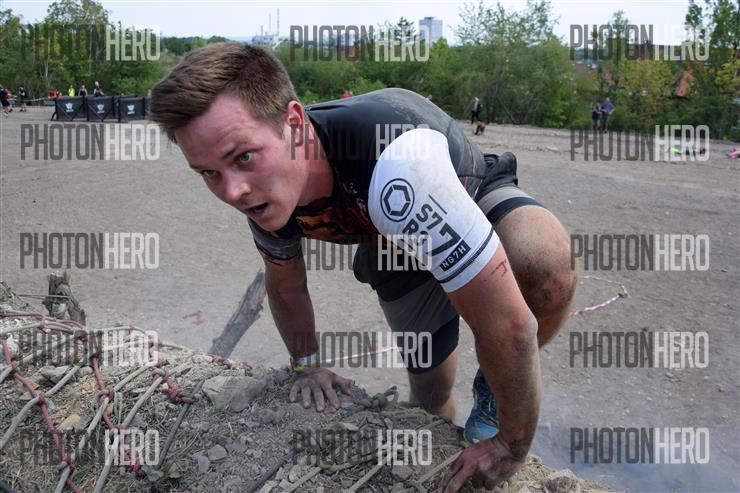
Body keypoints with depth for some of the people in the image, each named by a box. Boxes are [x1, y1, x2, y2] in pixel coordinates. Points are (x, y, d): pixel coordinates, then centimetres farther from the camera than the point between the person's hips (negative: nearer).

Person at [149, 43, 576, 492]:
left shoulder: (397, 161, -47)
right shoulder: (263, 190, -23)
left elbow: (508, 324, -42)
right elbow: (285, 283, 2)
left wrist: (512, 446, -29)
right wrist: (308, 365, 5)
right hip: (398, 246, 5)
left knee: (544, 260, -38)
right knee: (431, 398, 12)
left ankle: (493, 388, -7)